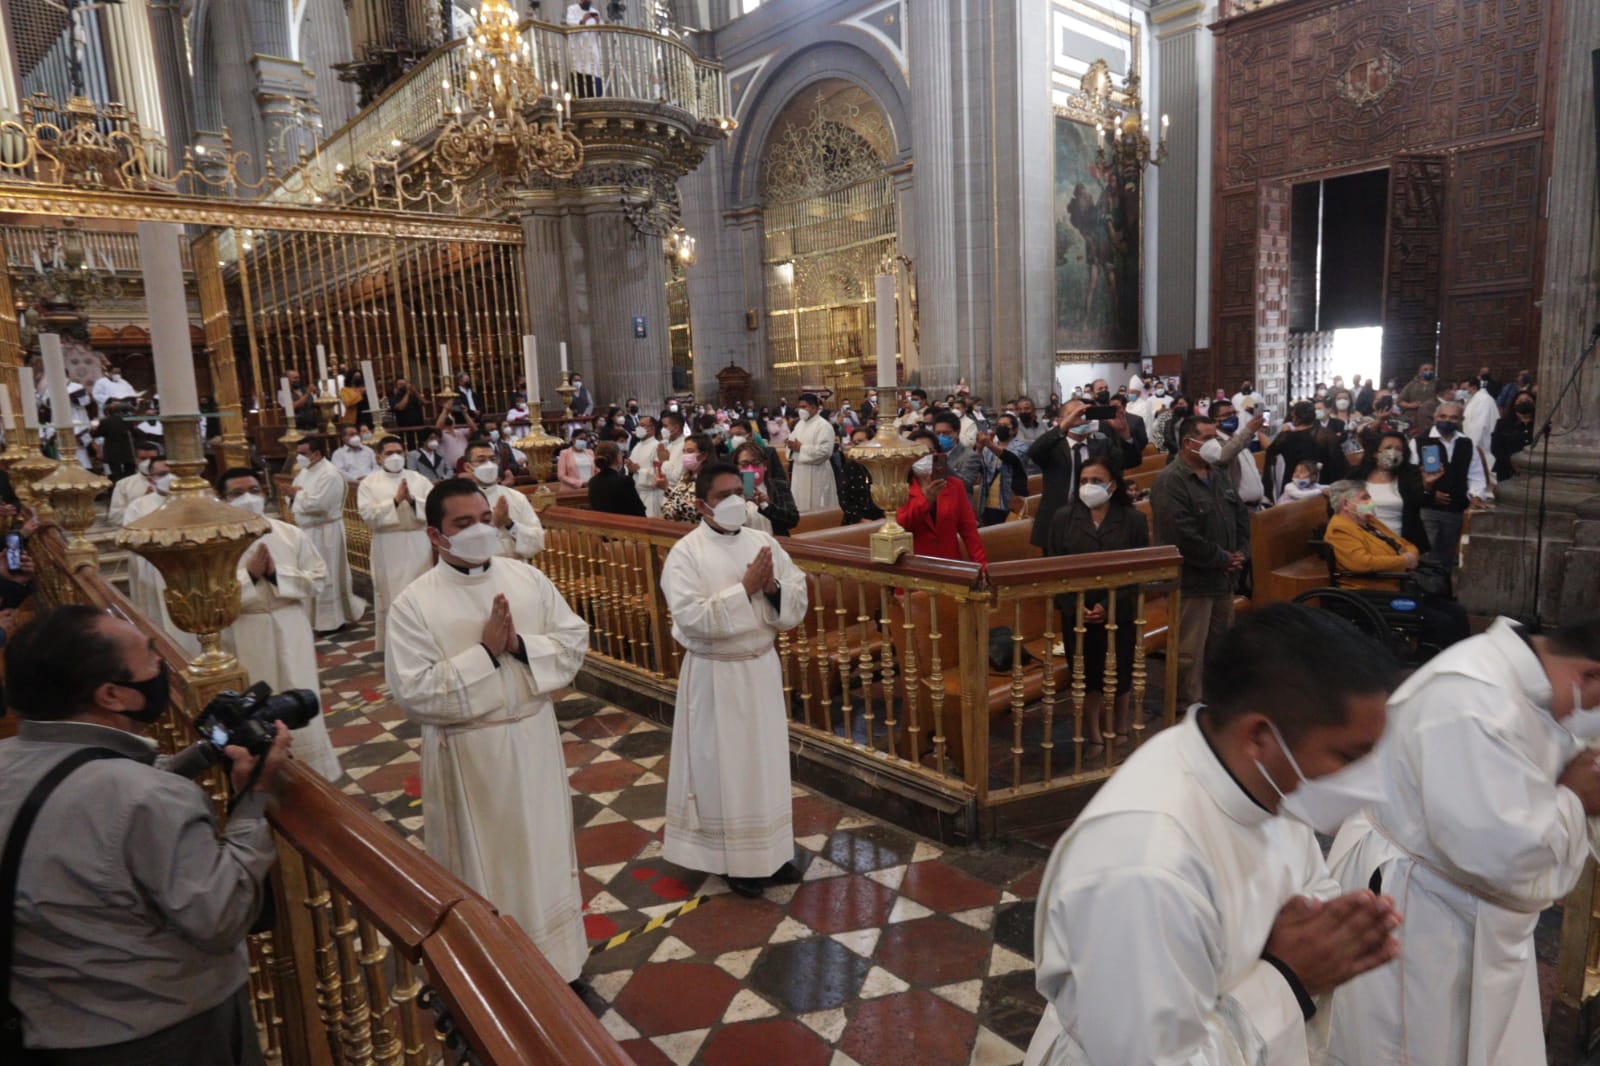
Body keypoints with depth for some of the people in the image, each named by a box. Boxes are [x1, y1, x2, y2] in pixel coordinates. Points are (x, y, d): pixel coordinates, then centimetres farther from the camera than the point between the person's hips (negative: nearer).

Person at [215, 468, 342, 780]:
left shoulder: (291, 535, 0)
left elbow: (318, 577, -1)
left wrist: (277, 574, -14)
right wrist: (248, 575, -20)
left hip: (290, 632, 2)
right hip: (244, 638, -1)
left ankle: (311, 775, 23)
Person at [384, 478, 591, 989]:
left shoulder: (529, 578, -2)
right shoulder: (413, 603, -13)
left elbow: (576, 639, -1)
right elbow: (413, 693, -19)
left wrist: (520, 645, -18)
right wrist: (485, 653, -23)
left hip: (533, 738, 4)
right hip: (467, 753, -3)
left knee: (544, 851, 18)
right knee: (481, 868, 11)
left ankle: (556, 963, 39)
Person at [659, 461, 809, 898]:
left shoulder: (763, 542, 1)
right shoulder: (685, 553, -12)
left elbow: (798, 603, 1)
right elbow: (692, 619, -22)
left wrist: (773, 589, -20)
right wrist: (745, 588, -24)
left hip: (763, 667, 5)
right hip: (715, 675, -4)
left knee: (768, 760, 14)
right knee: (724, 766, 7)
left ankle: (771, 851, 31)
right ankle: (734, 860, 23)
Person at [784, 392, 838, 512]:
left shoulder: (824, 426, -13)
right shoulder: (800, 424, 13)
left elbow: (824, 451, -24)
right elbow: (794, 441, 20)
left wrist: (801, 448, -20)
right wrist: (790, 444, -5)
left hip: (816, 474, -8)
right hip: (799, 471, 8)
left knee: (816, 510, -1)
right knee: (801, 508, 13)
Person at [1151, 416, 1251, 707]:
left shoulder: (1217, 476, 14)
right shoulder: (1170, 482, -17)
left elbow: (1241, 515, 18)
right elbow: (1184, 536, -24)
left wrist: (1241, 553, 1)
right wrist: (1222, 559, -14)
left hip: (1224, 577, 9)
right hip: (1192, 581, -9)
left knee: (1221, 647, 19)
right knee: (1190, 653, -1)